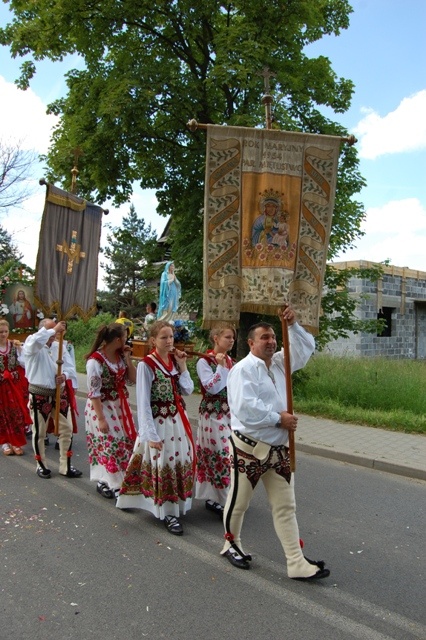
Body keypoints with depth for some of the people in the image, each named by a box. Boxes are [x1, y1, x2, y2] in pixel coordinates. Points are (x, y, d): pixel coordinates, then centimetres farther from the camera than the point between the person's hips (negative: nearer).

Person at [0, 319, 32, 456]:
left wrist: (19, 349, -14)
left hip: (15, 385, 2)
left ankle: (16, 442, 13)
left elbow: (24, 363, -5)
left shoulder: (14, 345, 1)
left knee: (17, 413, 3)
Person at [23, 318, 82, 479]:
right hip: (39, 395, -5)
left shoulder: (59, 346, 6)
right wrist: (53, 330, -30)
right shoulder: (32, 346, -9)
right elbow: (35, 340, -35)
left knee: (66, 428, 7)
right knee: (39, 432, 8)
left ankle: (65, 466, 18)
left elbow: (68, 367, 11)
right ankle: (41, 465, 27)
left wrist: (64, 376, -10)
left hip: (59, 393, 5)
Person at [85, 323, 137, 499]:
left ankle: (121, 480, 27)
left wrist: (127, 358, -7)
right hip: (102, 407, -7)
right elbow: (94, 392, -19)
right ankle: (105, 482, 21)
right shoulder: (95, 361, -20)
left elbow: (133, 378, 4)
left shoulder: (120, 356, 0)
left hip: (120, 405, 7)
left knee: (126, 441, 11)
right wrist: (101, 418, -19)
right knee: (108, 444, 1)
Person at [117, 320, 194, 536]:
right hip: (157, 421, -6)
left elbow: (188, 390, 2)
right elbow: (143, 402, -14)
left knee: (181, 460, 13)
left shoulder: (174, 360, 4)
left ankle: (173, 507, 29)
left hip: (178, 419, 7)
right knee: (163, 463, 0)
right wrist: (151, 434, -15)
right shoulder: (147, 364, -13)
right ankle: (168, 513, 13)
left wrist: (182, 367, -5)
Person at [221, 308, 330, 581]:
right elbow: (245, 409, -27)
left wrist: (293, 325, -2)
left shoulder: (279, 363, 8)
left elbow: (306, 348, 15)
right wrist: (279, 419, -18)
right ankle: (232, 545, 38)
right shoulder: (243, 369, -15)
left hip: (278, 448, 7)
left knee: (286, 506, 9)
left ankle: (297, 564, 15)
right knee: (239, 502, 12)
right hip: (248, 448, -7)